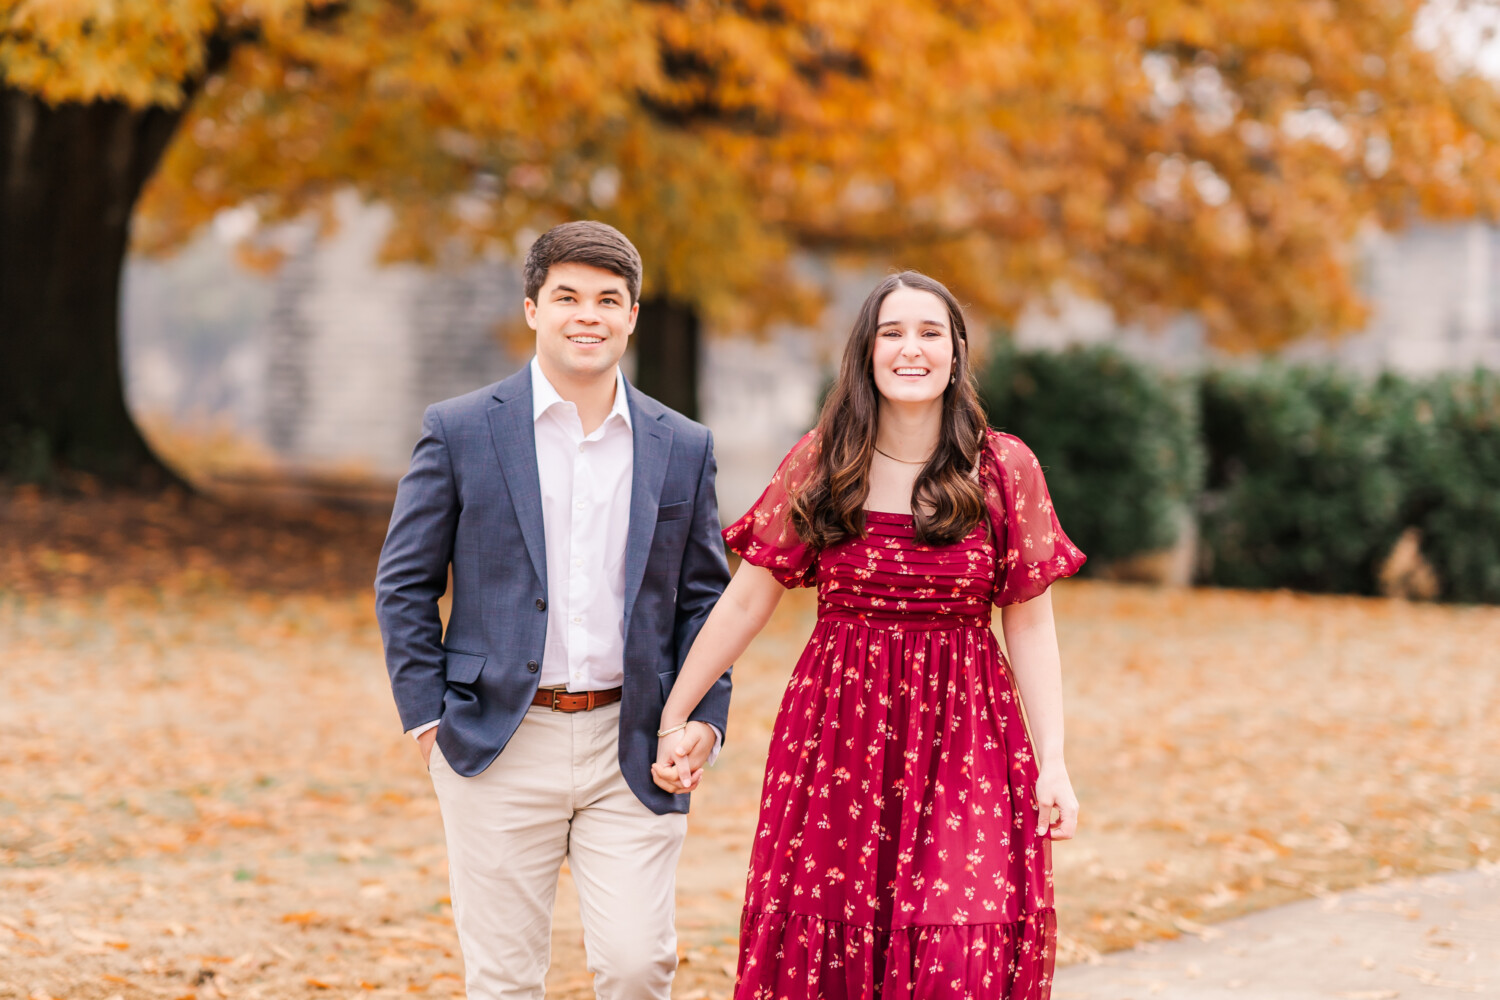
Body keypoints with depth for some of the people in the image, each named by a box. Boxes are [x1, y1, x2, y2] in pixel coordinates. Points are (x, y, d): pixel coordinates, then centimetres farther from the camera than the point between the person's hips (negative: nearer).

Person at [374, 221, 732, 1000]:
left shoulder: (682, 449, 8)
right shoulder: (460, 432, 1)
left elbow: (703, 596, 13)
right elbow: (404, 584, 4)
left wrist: (705, 714, 0)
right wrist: (426, 716, -3)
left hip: (629, 746, 2)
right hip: (500, 749, -1)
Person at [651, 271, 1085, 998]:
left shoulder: (1005, 470, 1)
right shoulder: (819, 464, 2)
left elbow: (1030, 626, 2)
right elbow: (744, 603, 6)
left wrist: (1052, 763, -6)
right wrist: (671, 719, 6)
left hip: (966, 734, -1)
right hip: (839, 729, 1)